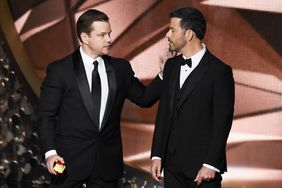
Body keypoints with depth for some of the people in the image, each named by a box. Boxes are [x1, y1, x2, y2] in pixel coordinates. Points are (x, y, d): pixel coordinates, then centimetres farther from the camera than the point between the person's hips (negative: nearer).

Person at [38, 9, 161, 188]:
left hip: (107, 160, 3)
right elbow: (46, 115, -4)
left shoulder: (121, 67, 6)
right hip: (70, 159, -3)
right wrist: (50, 152, -14)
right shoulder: (59, 70, -5)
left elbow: (144, 98, 8)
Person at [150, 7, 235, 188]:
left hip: (202, 165, -5)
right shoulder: (171, 66, 9)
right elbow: (163, 113, 11)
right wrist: (157, 155, 7)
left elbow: (222, 122, -11)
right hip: (172, 163, 5)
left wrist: (211, 165, -14)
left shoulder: (219, 71, -10)